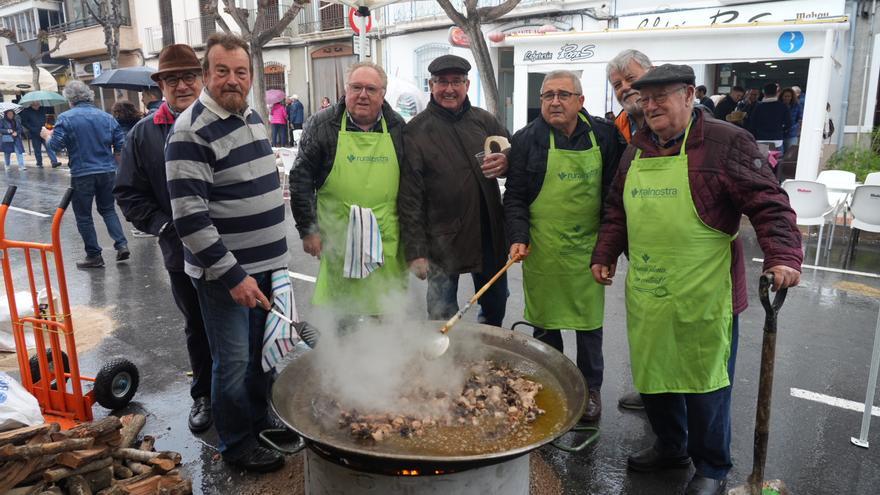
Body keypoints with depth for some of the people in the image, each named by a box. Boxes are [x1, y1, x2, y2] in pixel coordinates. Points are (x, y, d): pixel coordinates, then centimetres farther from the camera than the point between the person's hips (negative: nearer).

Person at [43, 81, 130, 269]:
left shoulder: (66, 118, -7)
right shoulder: (106, 117, 5)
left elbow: (56, 145, -11)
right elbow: (120, 145, 4)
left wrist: (47, 135, 11)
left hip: (82, 174, -4)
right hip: (107, 172, 4)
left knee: (84, 216, 8)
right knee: (108, 210, 19)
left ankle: (94, 256, 11)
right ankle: (122, 245, 4)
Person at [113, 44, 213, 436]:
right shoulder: (143, 134, 2)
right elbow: (128, 194, 5)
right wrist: (163, 225, -9)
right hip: (184, 254, 2)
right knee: (198, 328, 18)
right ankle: (203, 395, 37)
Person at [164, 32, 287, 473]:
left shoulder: (253, 117, 9)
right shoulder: (191, 131, -16)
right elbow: (189, 217, -21)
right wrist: (232, 274, -21)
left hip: (265, 263, 8)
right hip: (224, 271, -7)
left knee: (263, 353, 19)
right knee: (233, 361, 4)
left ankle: (261, 422, 39)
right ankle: (236, 444, 25)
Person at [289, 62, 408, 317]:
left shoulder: (398, 128, 5)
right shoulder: (322, 125, -1)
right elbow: (301, 179, 0)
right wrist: (307, 230, -4)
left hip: (388, 245, 2)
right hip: (338, 244, -2)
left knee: (387, 315, 9)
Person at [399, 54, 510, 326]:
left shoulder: (485, 120, 7)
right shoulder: (416, 131, -6)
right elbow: (409, 197, -9)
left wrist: (506, 163, -11)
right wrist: (415, 251, -13)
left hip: (490, 236, 5)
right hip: (442, 240, -4)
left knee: (495, 308, 20)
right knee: (443, 321, 3)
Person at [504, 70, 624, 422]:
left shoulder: (605, 135, 1)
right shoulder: (526, 139, -3)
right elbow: (514, 195, -3)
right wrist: (519, 237, -14)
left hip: (587, 248, 1)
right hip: (542, 249, -1)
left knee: (589, 321, 12)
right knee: (545, 323, 11)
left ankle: (591, 388, 30)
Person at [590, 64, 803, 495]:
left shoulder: (726, 142, -8)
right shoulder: (636, 149, 11)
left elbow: (769, 205, -11)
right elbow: (617, 211, 19)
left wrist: (783, 257, -23)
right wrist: (604, 255, 14)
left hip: (703, 295, -6)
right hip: (646, 292, 6)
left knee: (705, 382, 6)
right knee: (650, 373, 17)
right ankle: (670, 446, 40)